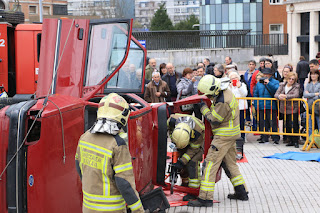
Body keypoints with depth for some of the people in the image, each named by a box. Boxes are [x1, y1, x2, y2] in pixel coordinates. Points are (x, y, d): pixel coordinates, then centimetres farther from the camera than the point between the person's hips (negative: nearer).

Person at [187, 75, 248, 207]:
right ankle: (241, 192, 26)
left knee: (211, 164, -10)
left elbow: (214, 120, -18)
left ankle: (205, 198, -12)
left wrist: (204, 108, -6)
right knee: (230, 163, 19)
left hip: (224, 136, -10)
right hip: (231, 135, 10)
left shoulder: (223, 102, -25)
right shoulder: (226, 92, 6)